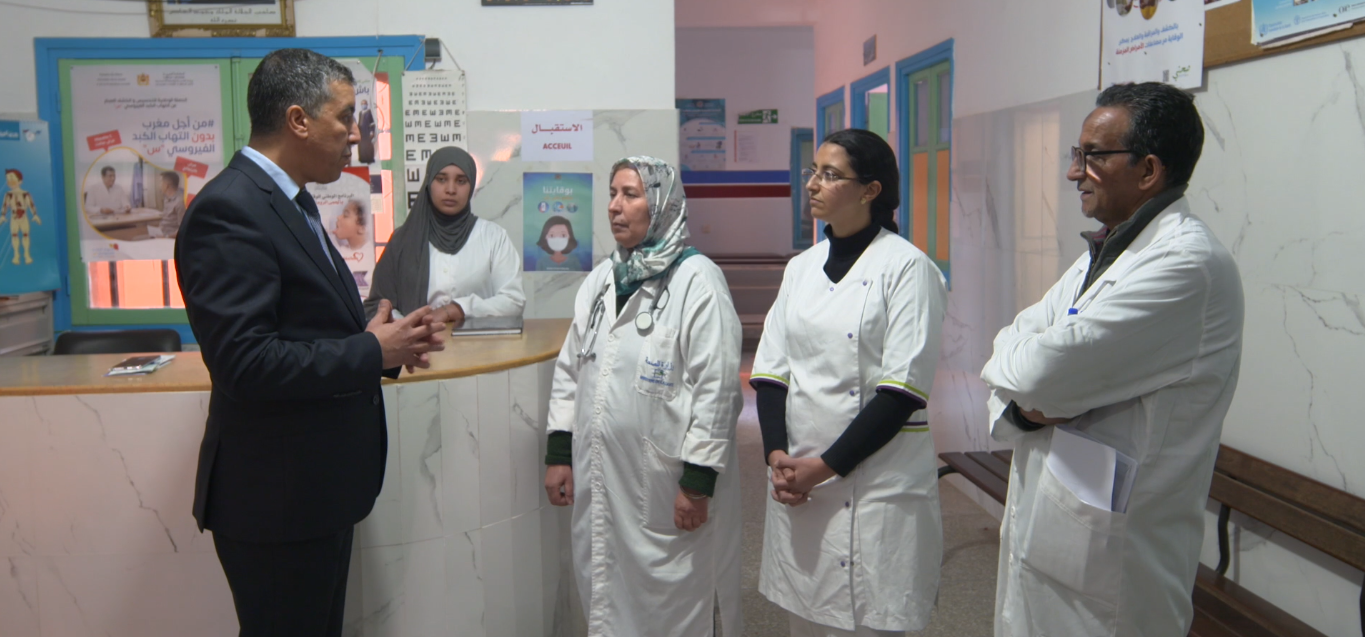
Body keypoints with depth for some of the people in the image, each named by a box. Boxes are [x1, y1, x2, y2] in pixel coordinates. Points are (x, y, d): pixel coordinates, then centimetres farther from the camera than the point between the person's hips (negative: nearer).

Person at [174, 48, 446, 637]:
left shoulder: (289, 201, 12)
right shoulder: (229, 210, -19)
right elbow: (245, 362, -27)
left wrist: (386, 341, 0)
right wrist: (371, 354, -17)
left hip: (319, 484, 10)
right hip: (276, 496, -10)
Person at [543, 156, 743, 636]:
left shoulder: (697, 279, -11)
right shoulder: (600, 279, 10)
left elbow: (716, 385, -14)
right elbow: (570, 370, 14)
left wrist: (699, 480, -15)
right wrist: (558, 453, 10)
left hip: (667, 485, -6)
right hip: (598, 478, 6)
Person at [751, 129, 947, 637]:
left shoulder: (906, 268, -8)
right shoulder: (800, 268, 10)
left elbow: (903, 390, -14)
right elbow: (770, 369, 7)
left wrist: (825, 466, -14)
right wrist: (776, 455, -7)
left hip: (875, 486, -5)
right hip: (796, 482, 6)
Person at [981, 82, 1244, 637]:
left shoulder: (1188, 263, -19)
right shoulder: (1104, 252, 12)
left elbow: (1046, 367, -26)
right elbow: (1013, 352, 8)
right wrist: (1025, 403, -13)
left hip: (1105, 551, -8)